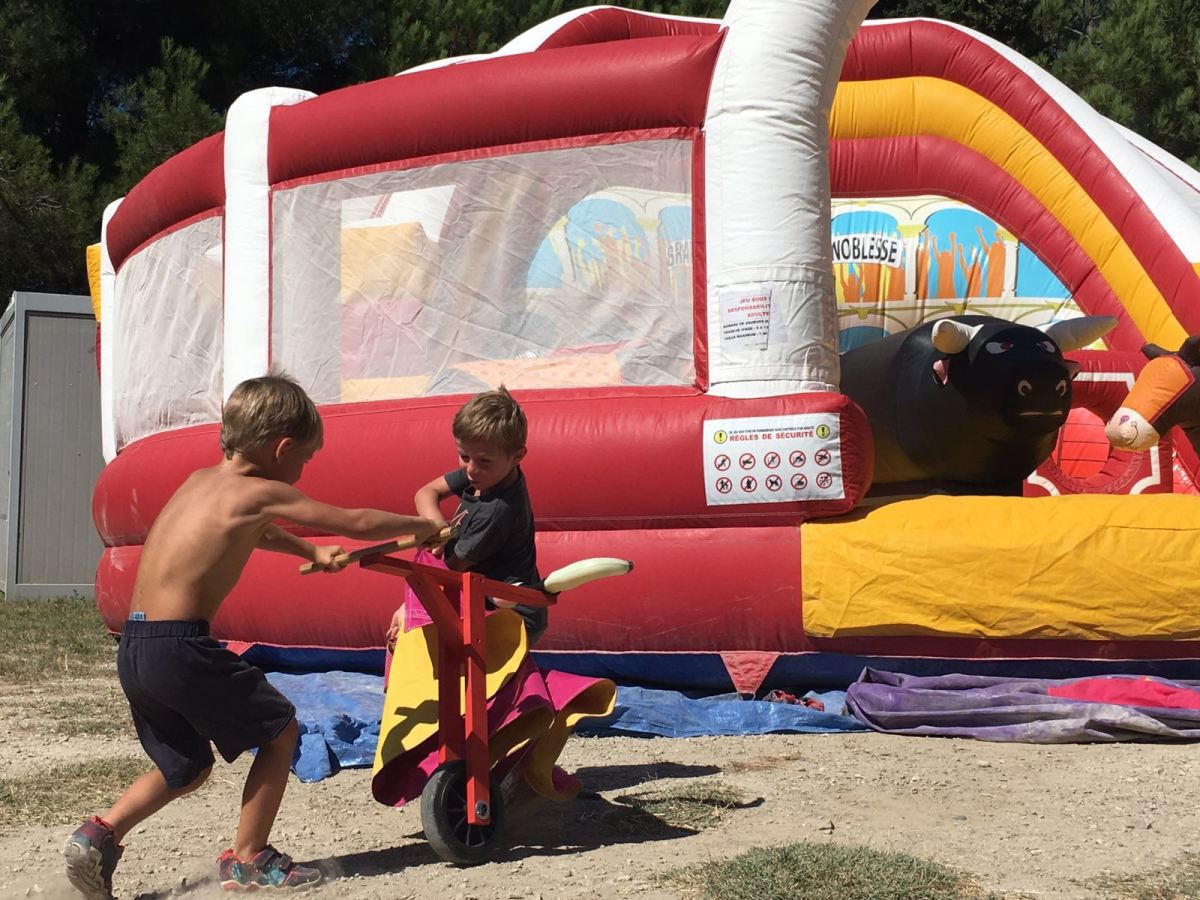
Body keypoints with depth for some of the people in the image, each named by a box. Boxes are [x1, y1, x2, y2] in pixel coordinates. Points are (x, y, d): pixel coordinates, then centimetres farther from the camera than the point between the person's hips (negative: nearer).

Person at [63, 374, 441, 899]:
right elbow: (357, 523, -1)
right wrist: (420, 526, 13)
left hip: (134, 648, 8)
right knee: (280, 731, 10)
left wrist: (310, 552, 42)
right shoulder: (260, 492, -5)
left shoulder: (200, 480, 17)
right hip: (182, 647, -8)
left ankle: (100, 835, 10)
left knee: (188, 767, 24)